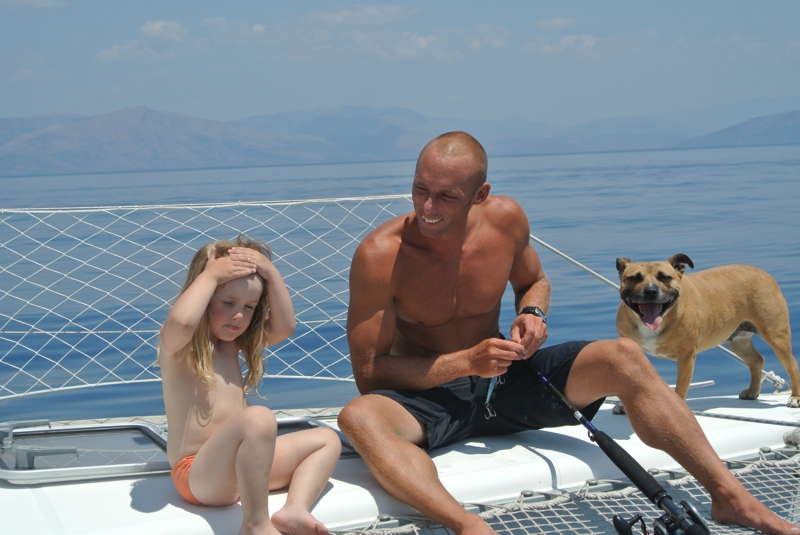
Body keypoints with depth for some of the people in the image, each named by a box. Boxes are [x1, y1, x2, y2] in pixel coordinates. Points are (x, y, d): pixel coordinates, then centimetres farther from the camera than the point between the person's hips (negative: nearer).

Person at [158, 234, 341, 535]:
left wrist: (271, 275, -3)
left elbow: (285, 327, 7)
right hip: (198, 476, -9)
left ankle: (294, 510, -17)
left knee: (327, 440, 10)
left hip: (242, 468, 9)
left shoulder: (233, 342, 16)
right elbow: (181, 320, -33)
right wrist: (210, 274, -20)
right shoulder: (178, 346, -9)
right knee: (258, 418, -36)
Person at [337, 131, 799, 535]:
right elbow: (369, 373, -18)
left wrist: (532, 314, -10)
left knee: (624, 358, -16)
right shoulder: (380, 256, -21)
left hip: (501, 380, 4)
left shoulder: (506, 219, -8)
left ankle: (731, 496, -15)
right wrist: (464, 363, -27)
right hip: (429, 396, -3)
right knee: (358, 417, -38)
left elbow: (534, 281, 15)